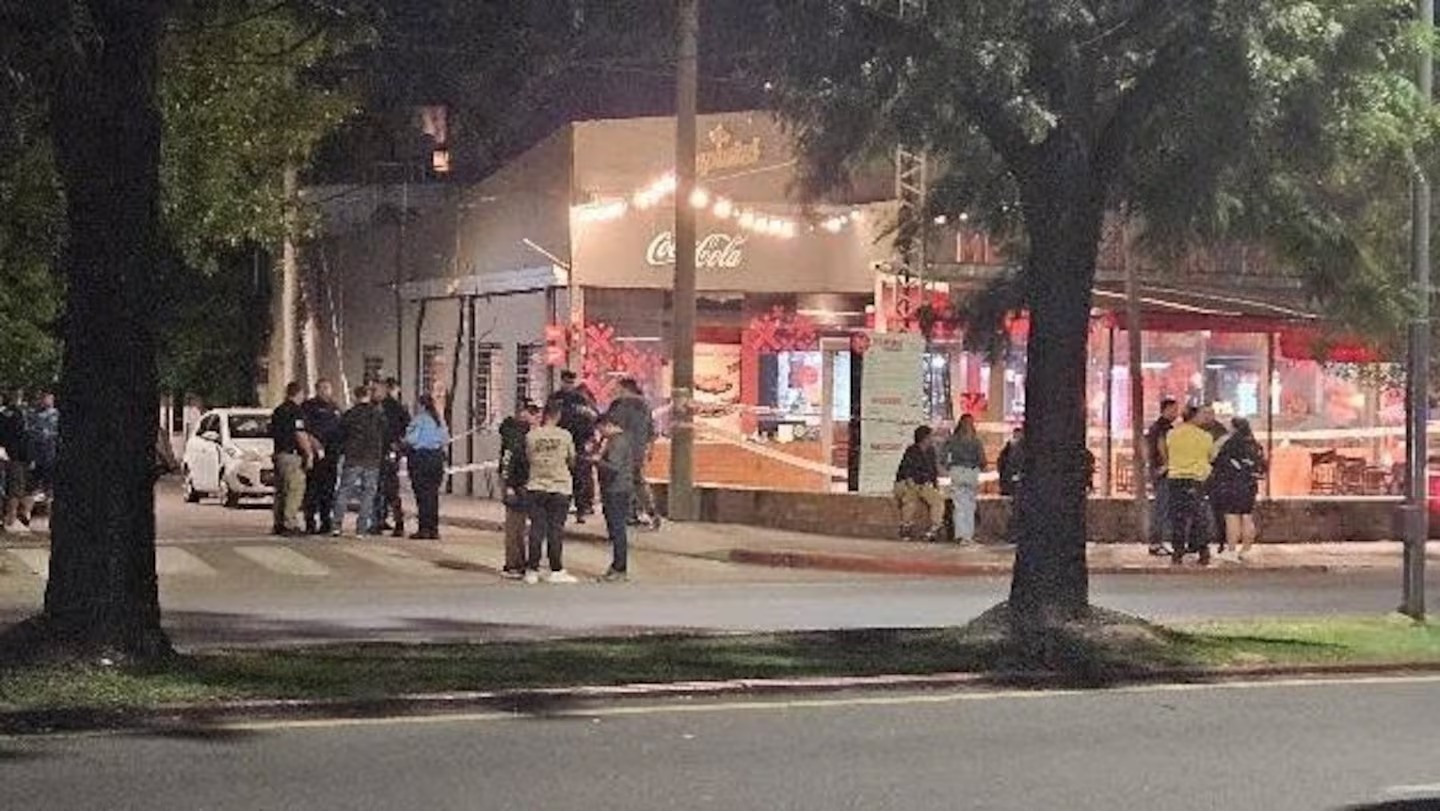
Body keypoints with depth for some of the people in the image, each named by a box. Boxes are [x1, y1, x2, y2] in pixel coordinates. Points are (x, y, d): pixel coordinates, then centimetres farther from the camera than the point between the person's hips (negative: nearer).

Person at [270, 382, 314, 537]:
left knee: (281, 490, 13)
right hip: (292, 454, -9)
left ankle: (279, 524, 15)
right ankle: (290, 524, -11)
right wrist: (309, 454, -13)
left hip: (278, 453, 9)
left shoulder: (278, 411, 16)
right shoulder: (296, 411, -12)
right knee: (295, 489, -7)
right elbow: (300, 435, -18)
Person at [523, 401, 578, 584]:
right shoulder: (565, 436, -6)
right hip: (559, 487, -1)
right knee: (556, 529, 2)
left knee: (536, 528, 5)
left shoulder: (531, 435, -5)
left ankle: (532, 570, 5)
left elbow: (528, 458, 5)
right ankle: (556, 571, 3)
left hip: (536, 487, 1)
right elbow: (572, 461, 5)